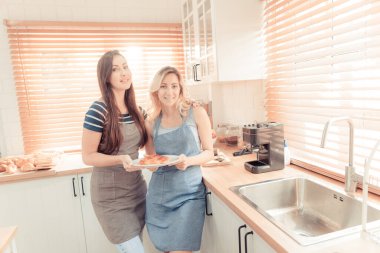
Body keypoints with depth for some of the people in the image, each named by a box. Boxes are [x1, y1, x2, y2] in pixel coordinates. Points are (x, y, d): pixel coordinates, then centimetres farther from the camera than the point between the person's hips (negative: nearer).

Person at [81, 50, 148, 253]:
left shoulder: (136, 110, 2)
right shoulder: (98, 110, -17)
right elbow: (88, 157, -14)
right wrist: (121, 159, -28)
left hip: (137, 188, 6)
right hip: (111, 195, -6)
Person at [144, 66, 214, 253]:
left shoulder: (196, 113, -4)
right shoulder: (152, 122, 4)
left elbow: (209, 152, -1)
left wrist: (189, 161, -18)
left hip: (188, 193, -3)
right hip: (159, 194, 3)